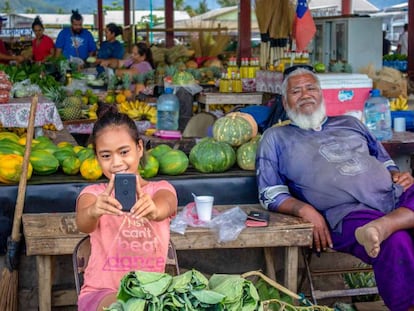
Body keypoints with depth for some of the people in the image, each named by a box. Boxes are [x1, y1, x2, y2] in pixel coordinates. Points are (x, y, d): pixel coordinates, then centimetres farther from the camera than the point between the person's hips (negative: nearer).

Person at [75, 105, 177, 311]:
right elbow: (83, 224, -22)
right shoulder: (93, 193, 3)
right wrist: (93, 211, -47)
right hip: (102, 292, -1)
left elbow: (164, 207, -23)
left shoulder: (160, 189, 3)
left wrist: (153, 210, -49)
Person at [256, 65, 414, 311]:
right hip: (349, 212, -5)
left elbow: (384, 161, 33)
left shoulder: (350, 124, 31)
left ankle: (382, 226, -44)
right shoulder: (276, 138, 18)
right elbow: (270, 195, 10)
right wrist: (304, 209, -10)